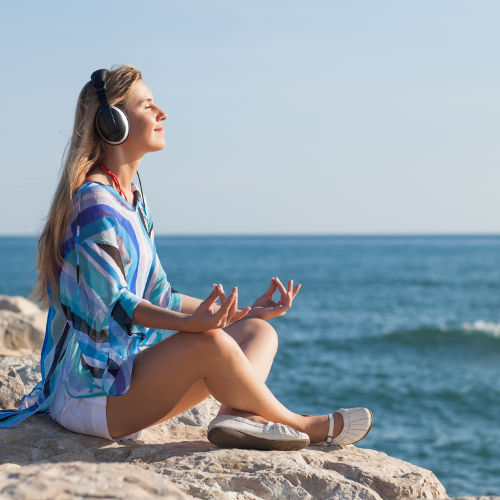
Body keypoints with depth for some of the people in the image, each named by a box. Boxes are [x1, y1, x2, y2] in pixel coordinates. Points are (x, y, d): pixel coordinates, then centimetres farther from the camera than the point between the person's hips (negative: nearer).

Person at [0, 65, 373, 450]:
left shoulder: (132, 201, 16)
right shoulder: (94, 201, -15)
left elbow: (158, 297, 16)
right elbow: (109, 301, -22)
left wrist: (245, 312, 9)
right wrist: (190, 323, -37)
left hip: (127, 369, 10)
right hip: (88, 395, -10)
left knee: (259, 332, 0)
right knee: (210, 343, -32)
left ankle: (237, 413, -32)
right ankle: (303, 426, -11)